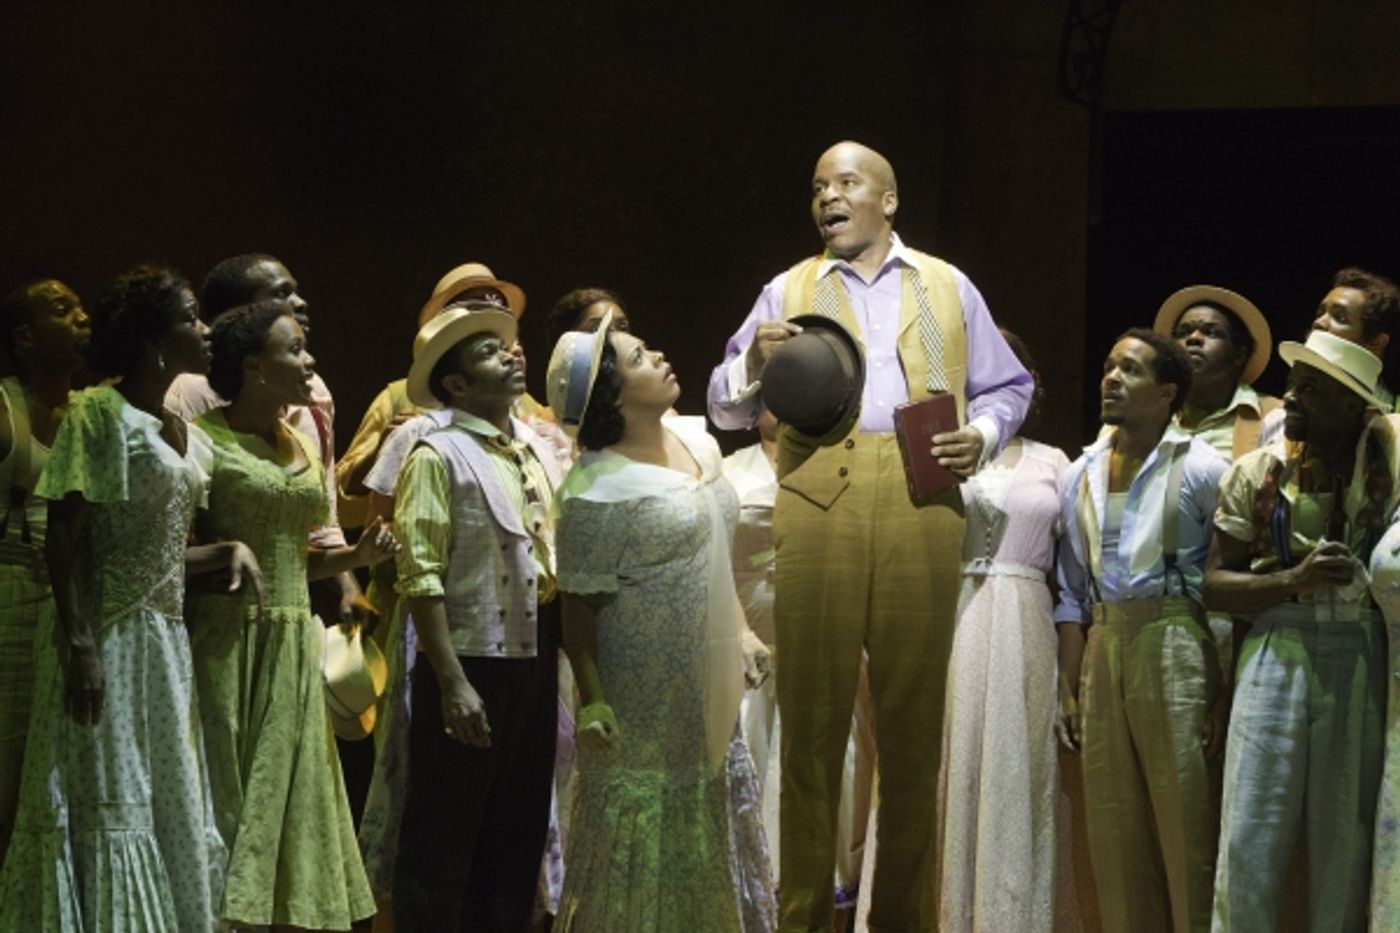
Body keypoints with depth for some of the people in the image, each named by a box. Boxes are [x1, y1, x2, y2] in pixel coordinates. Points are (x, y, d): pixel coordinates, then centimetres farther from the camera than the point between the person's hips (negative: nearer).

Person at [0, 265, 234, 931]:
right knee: (108, 814, -6)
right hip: (109, 643, -8)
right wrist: (78, 645, -23)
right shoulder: (100, 412, -10)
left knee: (167, 813, 9)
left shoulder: (178, 431, 14)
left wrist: (225, 552, 1)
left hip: (164, 643, 8)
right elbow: (64, 538, -15)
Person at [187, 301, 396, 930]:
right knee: (225, 795, -6)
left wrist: (356, 555, 5)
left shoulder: (302, 448, 15)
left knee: (284, 802, 7)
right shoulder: (206, 441, -6)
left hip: (293, 650, 7)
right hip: (226, 642, -7)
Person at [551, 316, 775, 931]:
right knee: (645, 847, 1)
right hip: (644, 702, -8)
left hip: (708, 690, 8)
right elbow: (578, 604, -17)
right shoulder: (597, 489, -19)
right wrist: (591, 703, -19)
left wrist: (742, 633, 17)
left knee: (712, 832, 16)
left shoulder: (696, 442, 6)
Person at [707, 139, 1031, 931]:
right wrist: (754, 361, -6)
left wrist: (983, 435, 0)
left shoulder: (949, 289, 18)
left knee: (915, 713, 0)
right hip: (819, 499, 0)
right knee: (814, 710, -4)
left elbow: (1008, 386, 20)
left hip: (922, 502, 0)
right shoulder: (789, 292, 18)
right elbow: (728, 410, 15)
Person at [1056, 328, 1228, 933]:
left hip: (1177, 652, -5)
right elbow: (1072, 593, 15)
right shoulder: (1081, 475, 13)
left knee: (1187, 822, -5)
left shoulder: (1201, 469, -3)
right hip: (1103, 650, 5)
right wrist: (1070, 691, 9)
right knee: (1113, 830, 7)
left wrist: (1222, 693, -10)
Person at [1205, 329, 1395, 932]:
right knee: (1251, 842, -2)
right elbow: (1216, 583, 2)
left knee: (1345, 839, 4)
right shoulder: (1256, 474, 5)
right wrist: (1296, 580, -11)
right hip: (1276, 657, 0)